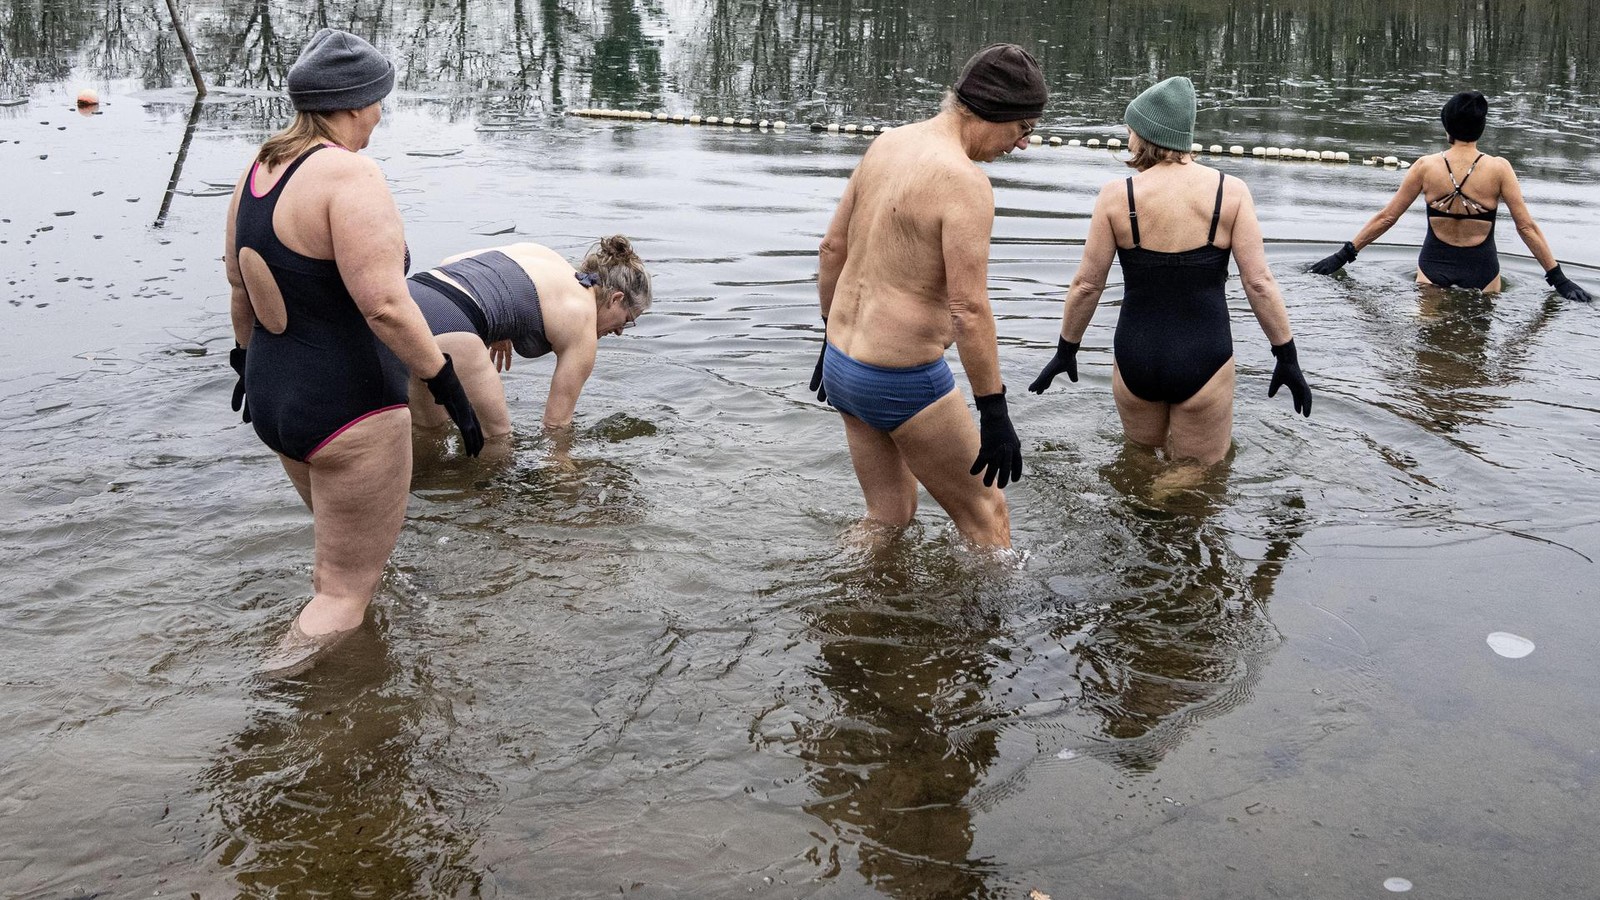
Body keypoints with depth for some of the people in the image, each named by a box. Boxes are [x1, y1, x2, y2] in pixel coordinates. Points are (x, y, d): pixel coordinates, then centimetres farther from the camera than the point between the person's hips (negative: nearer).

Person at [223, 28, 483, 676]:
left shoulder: (258, 170, 4)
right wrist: (448, 386, -19)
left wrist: (247, 360, 30)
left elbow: (239, 288, 16)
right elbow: (385, 306, -29)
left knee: (343, 548, 30)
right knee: (347, 588, 4)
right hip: (350, 411, -9)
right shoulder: (350, 175, -22)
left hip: (275, 402, 9)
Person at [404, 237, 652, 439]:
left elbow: (450, 262, 26)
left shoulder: (537, 253, 26)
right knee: (495, 435, 12)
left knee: (426, 427, 28)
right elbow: (557, 421, 11)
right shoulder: (581, 321, 7)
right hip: (447, 325, -9)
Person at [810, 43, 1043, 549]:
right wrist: (994, 414, -18)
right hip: (904, 384, -8)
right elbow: (969, 310, -24)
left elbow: (832, 248, 14)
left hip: (842, 366, 8)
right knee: (985, 515, 10)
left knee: (889, 517, 23)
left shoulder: (887, 145, 6)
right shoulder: (965, 181, -20)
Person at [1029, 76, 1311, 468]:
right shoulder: (1230, 191, -7)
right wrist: (1287, 356, 1)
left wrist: (1066, 350, 10)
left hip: (1136, 358, 1)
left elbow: (1087, 284, -3)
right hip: (1203, 359, -1)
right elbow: (1259, 282, -8)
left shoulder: (1117, 195, -8)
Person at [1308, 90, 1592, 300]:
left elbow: (1386, 217, 0)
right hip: (1482, 273, -1)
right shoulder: (1498, 169, -7)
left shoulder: (1426, 166, -5)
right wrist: (1558, 278, 2)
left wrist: (1345, 255, 9)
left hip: (1433, 269, 1)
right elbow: (1526, 226, -5)